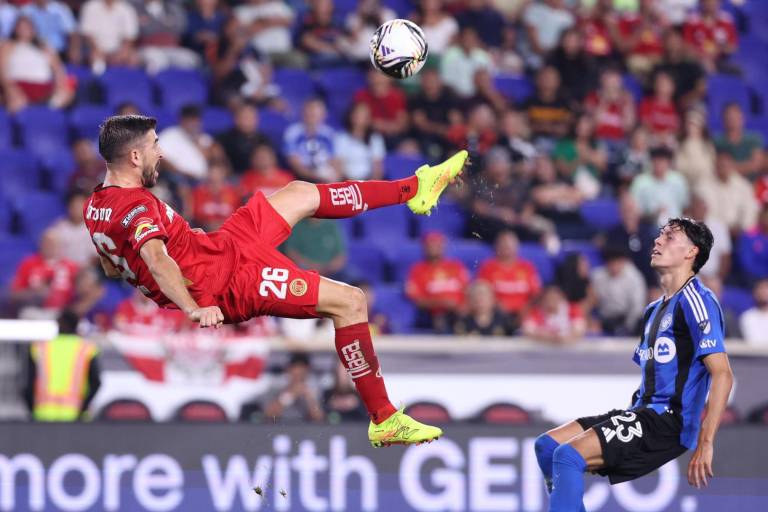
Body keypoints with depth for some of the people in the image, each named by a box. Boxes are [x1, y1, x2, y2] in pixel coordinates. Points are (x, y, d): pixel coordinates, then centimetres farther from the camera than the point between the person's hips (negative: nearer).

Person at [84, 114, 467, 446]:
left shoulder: (95, 206, 5)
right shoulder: (137, 207, -25)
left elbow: (112, 269, 20)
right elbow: (157, 260, -42)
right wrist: (194, 308, -53)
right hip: (230, 280, -11)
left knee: (300, 194, 20)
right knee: (350, 302, -10)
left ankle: (414, 189, 32)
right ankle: (385, 422, -3)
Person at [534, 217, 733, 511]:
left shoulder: (695, 300, -9)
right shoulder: (654, 310, 21)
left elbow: (722, 374, -18)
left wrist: (705, 445, -23)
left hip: (669, 421, -9)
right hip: (643, 411, 9)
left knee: (569, 456, -24)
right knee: (547, 446, 3)